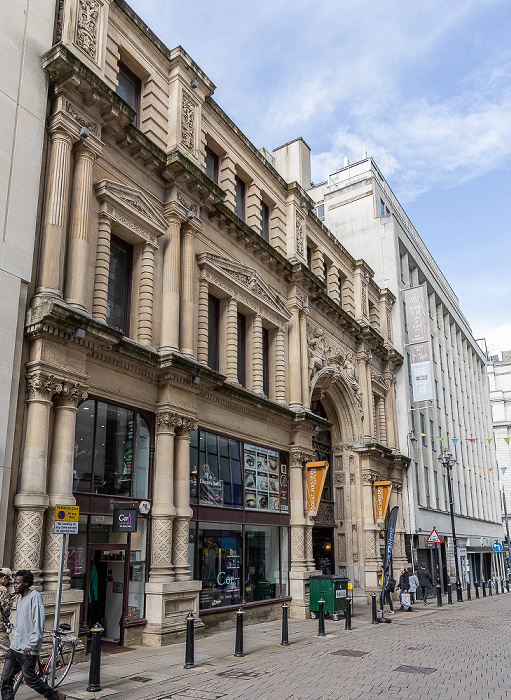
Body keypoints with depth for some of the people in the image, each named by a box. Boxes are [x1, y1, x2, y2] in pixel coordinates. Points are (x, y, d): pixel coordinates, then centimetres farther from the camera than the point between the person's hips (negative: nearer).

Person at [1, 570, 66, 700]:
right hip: (15, 647, 8)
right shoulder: (20, 597, 13)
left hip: (28, 650, -8)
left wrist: (30, 645, -23)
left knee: (29, 678, 1)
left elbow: (39, 625, -20)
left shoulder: (35, 597, -15)